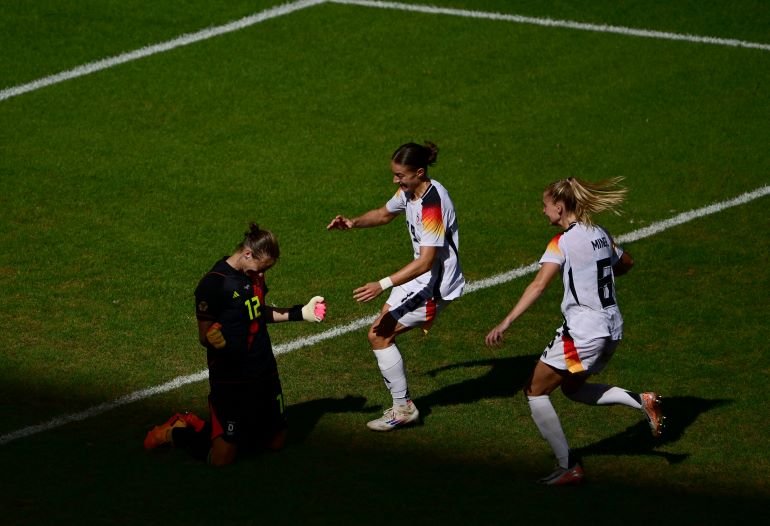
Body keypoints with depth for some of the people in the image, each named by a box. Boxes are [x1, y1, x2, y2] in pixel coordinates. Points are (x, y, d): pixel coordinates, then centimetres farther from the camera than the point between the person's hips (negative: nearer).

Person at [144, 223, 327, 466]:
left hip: (264, 373, 8)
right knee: (222, 457, -11)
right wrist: (215, 339, -39)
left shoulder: (252, 274, 5)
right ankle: (176, 432, 19)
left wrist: (299, 313, 15)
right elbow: (204, 336, -17)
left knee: (276, 441, 16)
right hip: (230, 381, -8)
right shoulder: (213, 285, -19)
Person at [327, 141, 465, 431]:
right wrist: (353, 222, 3)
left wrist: (382, 285, -35)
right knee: (380, 332, 10)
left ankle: (403, 408, 3)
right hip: (420, 275, 10)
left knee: (379, 335, -8)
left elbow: (426, 261, -31)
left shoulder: (432, 203, -28)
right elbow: (385, 214, 23)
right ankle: (403, 404, 17)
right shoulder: (409, 191, 1)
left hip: (435, 283, -10)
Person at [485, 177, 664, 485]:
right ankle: (641, 401, 8)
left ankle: (567, 468, 3)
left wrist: (506, 323, -32)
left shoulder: (563, 242, -13)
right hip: (612, 329, 8)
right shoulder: (600, 235, 9)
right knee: (572, 388, 27)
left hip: (583, 332, -8)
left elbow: (539, 285, -26)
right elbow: (626, 263, 27)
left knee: (535, 391, 6)